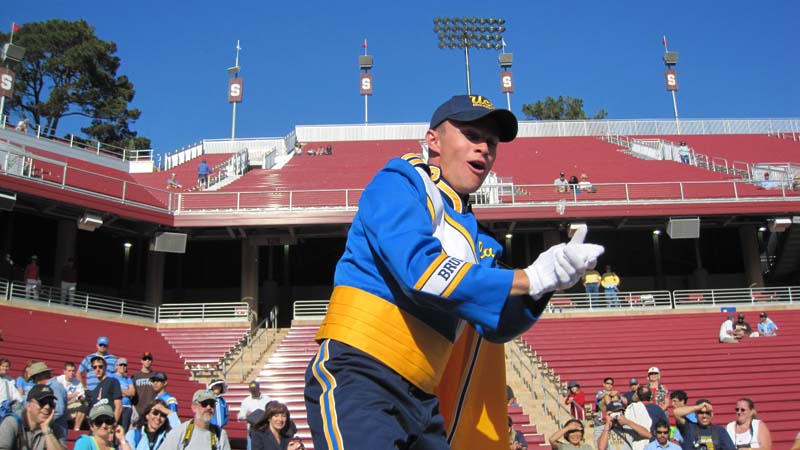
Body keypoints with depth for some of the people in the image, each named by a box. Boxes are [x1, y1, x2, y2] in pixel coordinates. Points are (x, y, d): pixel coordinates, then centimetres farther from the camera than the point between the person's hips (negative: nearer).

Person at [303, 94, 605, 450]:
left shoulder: (473, 236, 18)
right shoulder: (398, 182, -2)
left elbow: (496, 326, 13)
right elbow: (422, 271, -18)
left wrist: (547, 281, -5)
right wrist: (531, 278, -11)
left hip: (421, 400, 8)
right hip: (356, 380, -7)